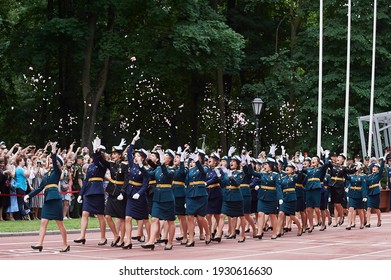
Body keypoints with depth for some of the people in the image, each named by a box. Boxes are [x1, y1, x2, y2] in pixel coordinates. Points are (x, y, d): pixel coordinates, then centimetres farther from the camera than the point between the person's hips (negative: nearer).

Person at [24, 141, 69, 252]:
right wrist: (29, 195, 17)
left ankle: (65, 245, 6)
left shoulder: (57, 171, 1)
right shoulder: (47, 174, 19)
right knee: (43, 222, -1)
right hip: (47, 199, 7)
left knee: (60, 223, -1)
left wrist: (53, 152, -31)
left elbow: (55, 163, -20)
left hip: (55, 198, -7)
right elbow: (40, 188, 22)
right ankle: (40, 244, -6)